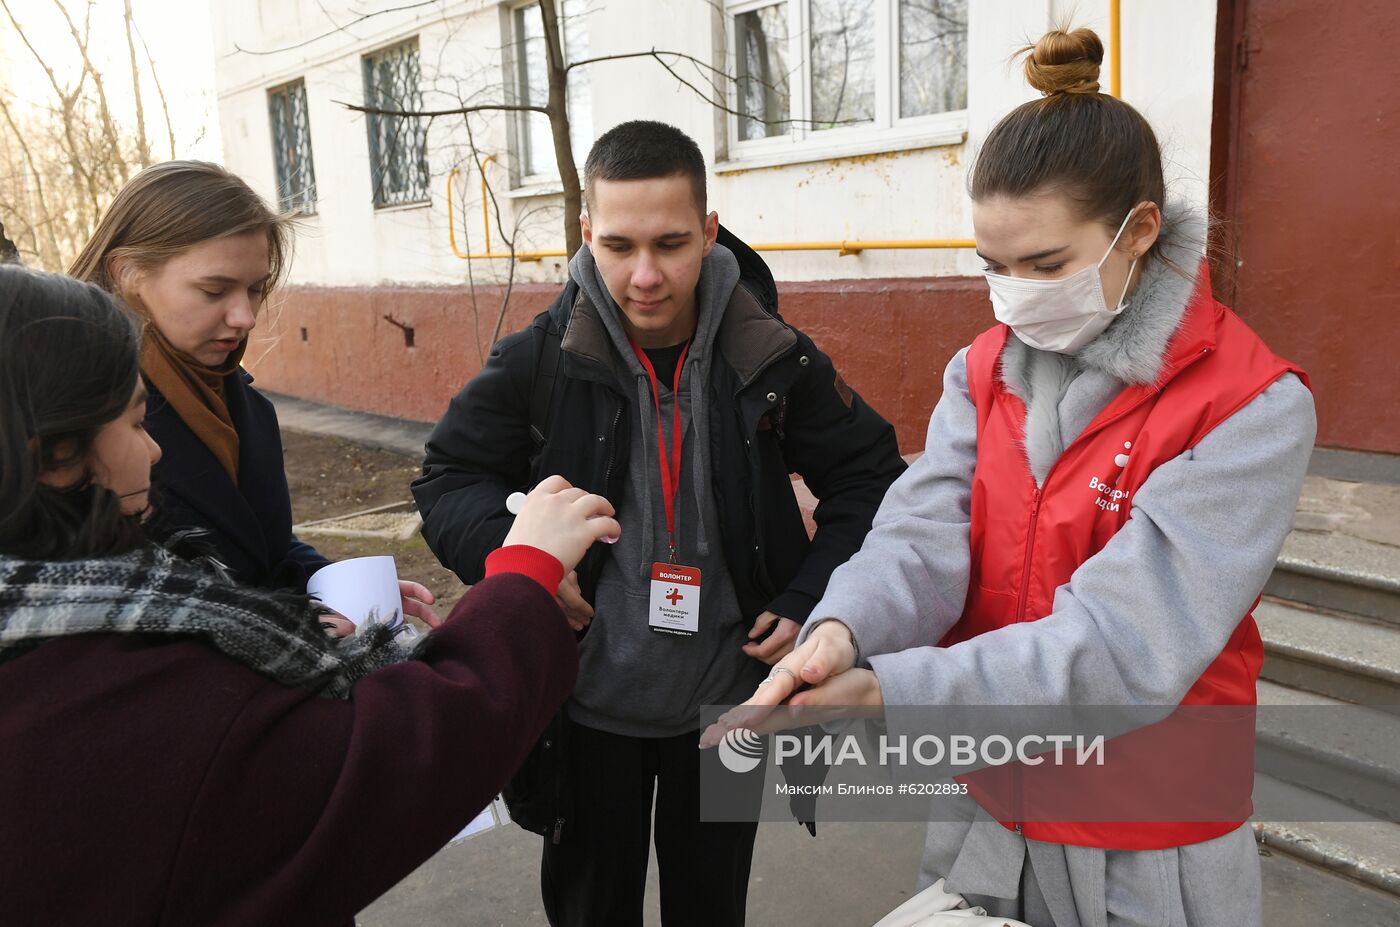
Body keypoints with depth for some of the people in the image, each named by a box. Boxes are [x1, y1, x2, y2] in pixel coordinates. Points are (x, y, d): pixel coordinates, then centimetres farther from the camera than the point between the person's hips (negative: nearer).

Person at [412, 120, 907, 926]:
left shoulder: (772, 358, -11)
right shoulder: (541, 359, -13)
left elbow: (870, 479, -1)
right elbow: (450, 476, -2)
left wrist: (814, 600, -12)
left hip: (726, 702, 1)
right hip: (587, 703, 0)